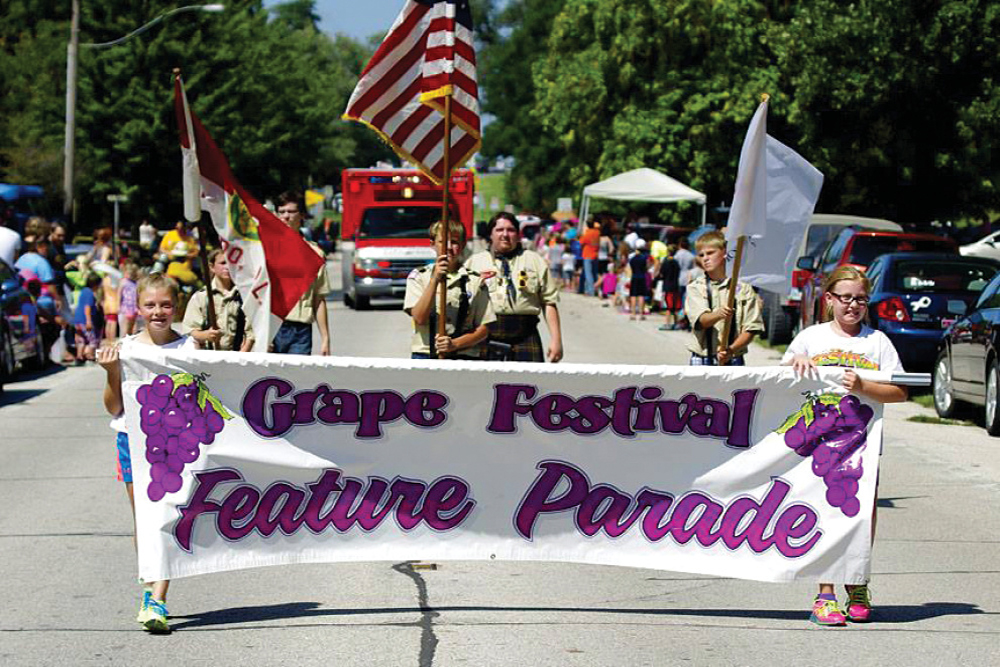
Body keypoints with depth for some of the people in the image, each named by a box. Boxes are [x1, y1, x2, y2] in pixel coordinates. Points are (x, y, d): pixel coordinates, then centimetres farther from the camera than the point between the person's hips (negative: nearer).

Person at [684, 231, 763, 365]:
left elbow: (751, 329, -3)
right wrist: (718, 315, -36)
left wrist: (731, 350, -18)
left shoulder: (743, 288, 1)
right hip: (702, 358, 1)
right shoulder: (695, 288, 4)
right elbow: (702, 320, -14)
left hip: (732, 359, -1)